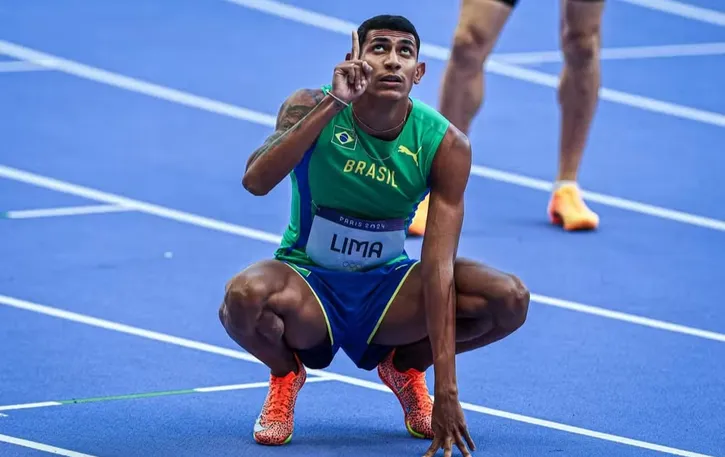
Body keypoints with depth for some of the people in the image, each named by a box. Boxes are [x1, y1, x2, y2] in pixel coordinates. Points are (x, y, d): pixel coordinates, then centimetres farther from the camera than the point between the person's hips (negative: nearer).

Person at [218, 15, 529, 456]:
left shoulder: (445, 145, -15)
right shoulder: (312, 108, -17)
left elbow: (438, 267, -21)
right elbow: (256, 181, -35)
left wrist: (446, 392, -28)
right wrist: (332, 103, -40)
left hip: (387, 285, 2)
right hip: (308, 282, -2)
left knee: (510, 299, -22)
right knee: (245, 295, -38)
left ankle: (406, 365, 10)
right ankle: (286, 372, 1)